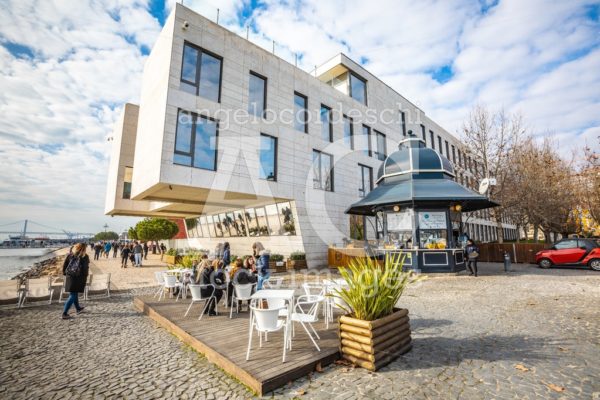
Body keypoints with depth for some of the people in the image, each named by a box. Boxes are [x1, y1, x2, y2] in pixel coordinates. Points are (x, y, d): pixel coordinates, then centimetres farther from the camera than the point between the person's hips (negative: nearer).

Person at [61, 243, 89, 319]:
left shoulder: (70, 255, 3)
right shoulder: (85, 257, -9)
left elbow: (64, 265, 5)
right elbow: (85, 268, -12)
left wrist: (65, 273, 17)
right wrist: (85, 277, -1)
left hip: (69, 277, 6)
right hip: (79, 278, -6)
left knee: (74, 293, 20)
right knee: (73, 295, 2)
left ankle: (78, 308, 36)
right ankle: (64, 314, 0)